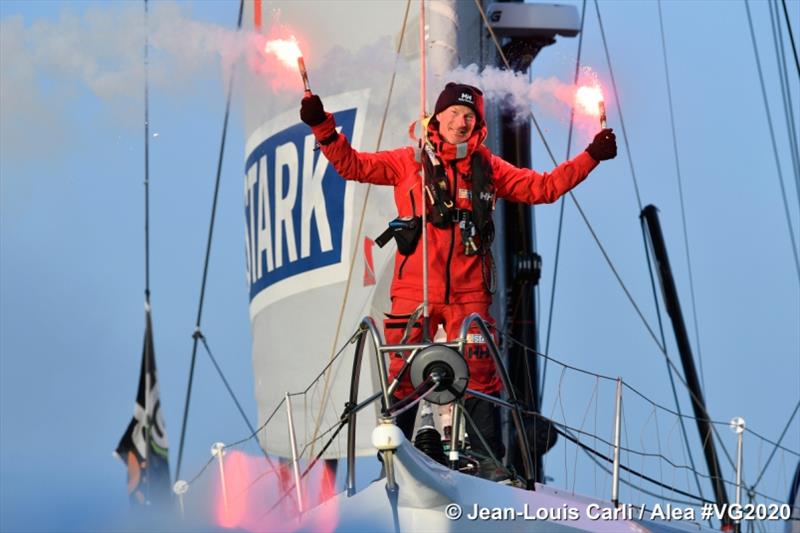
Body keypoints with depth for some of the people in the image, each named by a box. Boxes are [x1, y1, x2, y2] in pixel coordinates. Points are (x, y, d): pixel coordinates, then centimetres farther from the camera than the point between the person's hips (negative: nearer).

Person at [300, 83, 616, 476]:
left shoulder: (489, 168, 13)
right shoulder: (409, 162, 8)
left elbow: (544, 187, 16)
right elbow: (353, 165, 5)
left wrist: (591, 157, 11)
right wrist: (323, 128, -7)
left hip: (469, 291, 1)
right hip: (415, 289, -1)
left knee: (480, 376, 0)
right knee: (402, 376, -1)